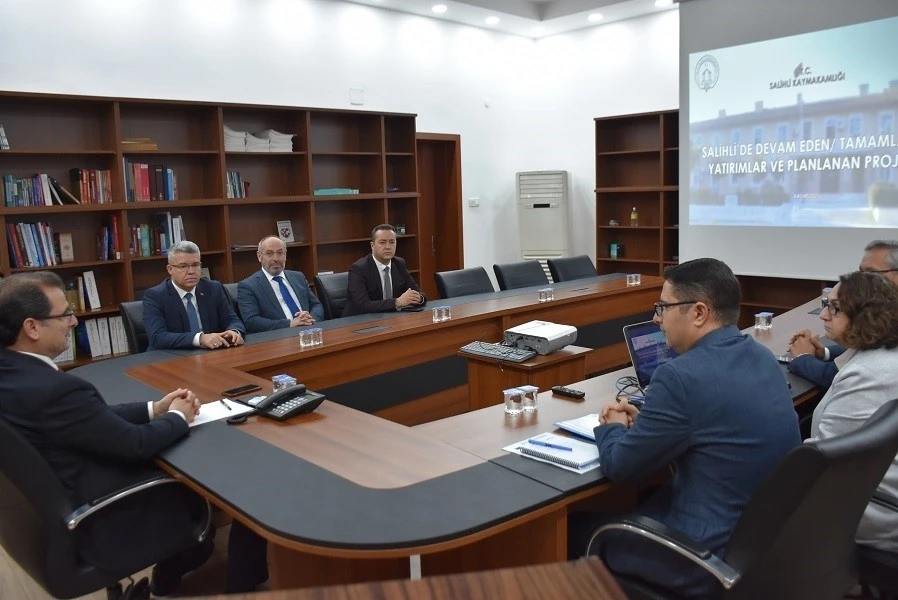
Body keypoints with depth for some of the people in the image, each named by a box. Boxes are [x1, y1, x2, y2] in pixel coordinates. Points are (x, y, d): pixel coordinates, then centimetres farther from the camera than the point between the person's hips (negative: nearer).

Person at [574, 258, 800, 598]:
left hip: (714, 558, -8)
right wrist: (644, 422, 7)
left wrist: (612, 428, 5)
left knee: (577, 529, 9)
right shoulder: (762, 357, 2)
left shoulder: (682, 375, -25)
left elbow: (620, 467, -15)